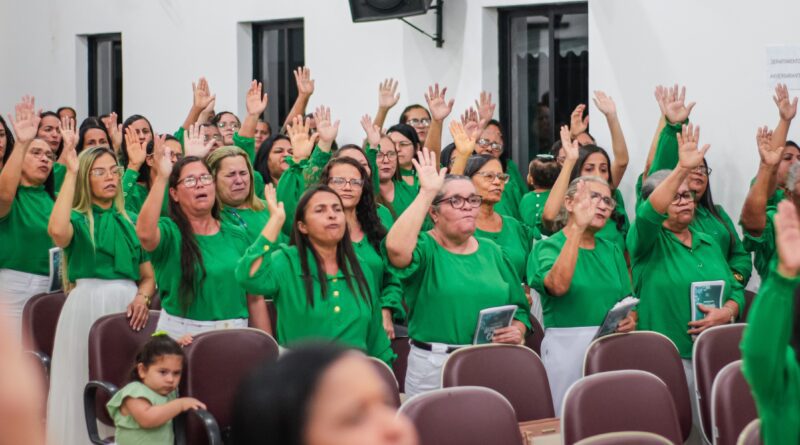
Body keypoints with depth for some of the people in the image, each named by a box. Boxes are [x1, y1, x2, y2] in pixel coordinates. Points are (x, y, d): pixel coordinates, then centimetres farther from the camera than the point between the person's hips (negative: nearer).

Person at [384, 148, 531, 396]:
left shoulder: (491, 251, 13)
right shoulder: (426, 248, -2)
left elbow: (519, 307, 16)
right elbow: (396, 248, -27)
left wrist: (517, 330, -7)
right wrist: (427, 192, -21)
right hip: (434, 366, -4)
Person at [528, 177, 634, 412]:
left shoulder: (612, 251, 15)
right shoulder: (548, 247, -2)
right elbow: (558, 286, -23)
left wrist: (630, 320, -9)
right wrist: (577, 228, -23)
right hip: (566, 346, -5)